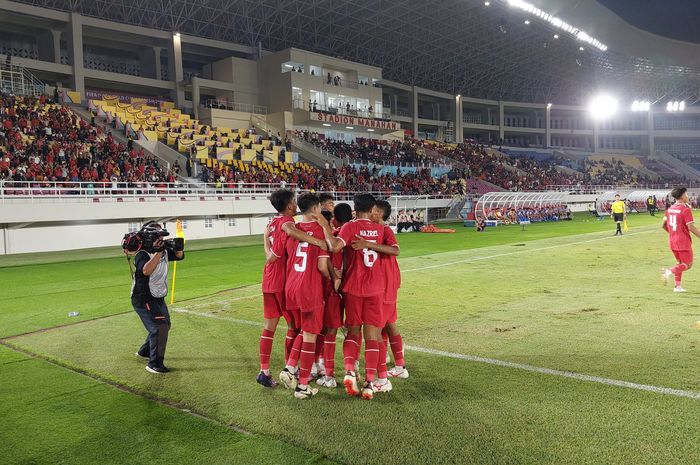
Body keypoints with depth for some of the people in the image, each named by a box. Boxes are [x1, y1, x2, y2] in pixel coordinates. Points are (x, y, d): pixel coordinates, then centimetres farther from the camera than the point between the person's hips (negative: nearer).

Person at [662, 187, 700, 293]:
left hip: (672, 241, 8)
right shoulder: (686, 209, -16)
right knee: (688, 265, 3)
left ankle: (677, 286, 16)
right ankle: (670, 271, -19)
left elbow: (663, 225, 11)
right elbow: (691, 227, -19)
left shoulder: (670, 209, 6)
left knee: (680, 263, 20)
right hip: (683, 242, -7)